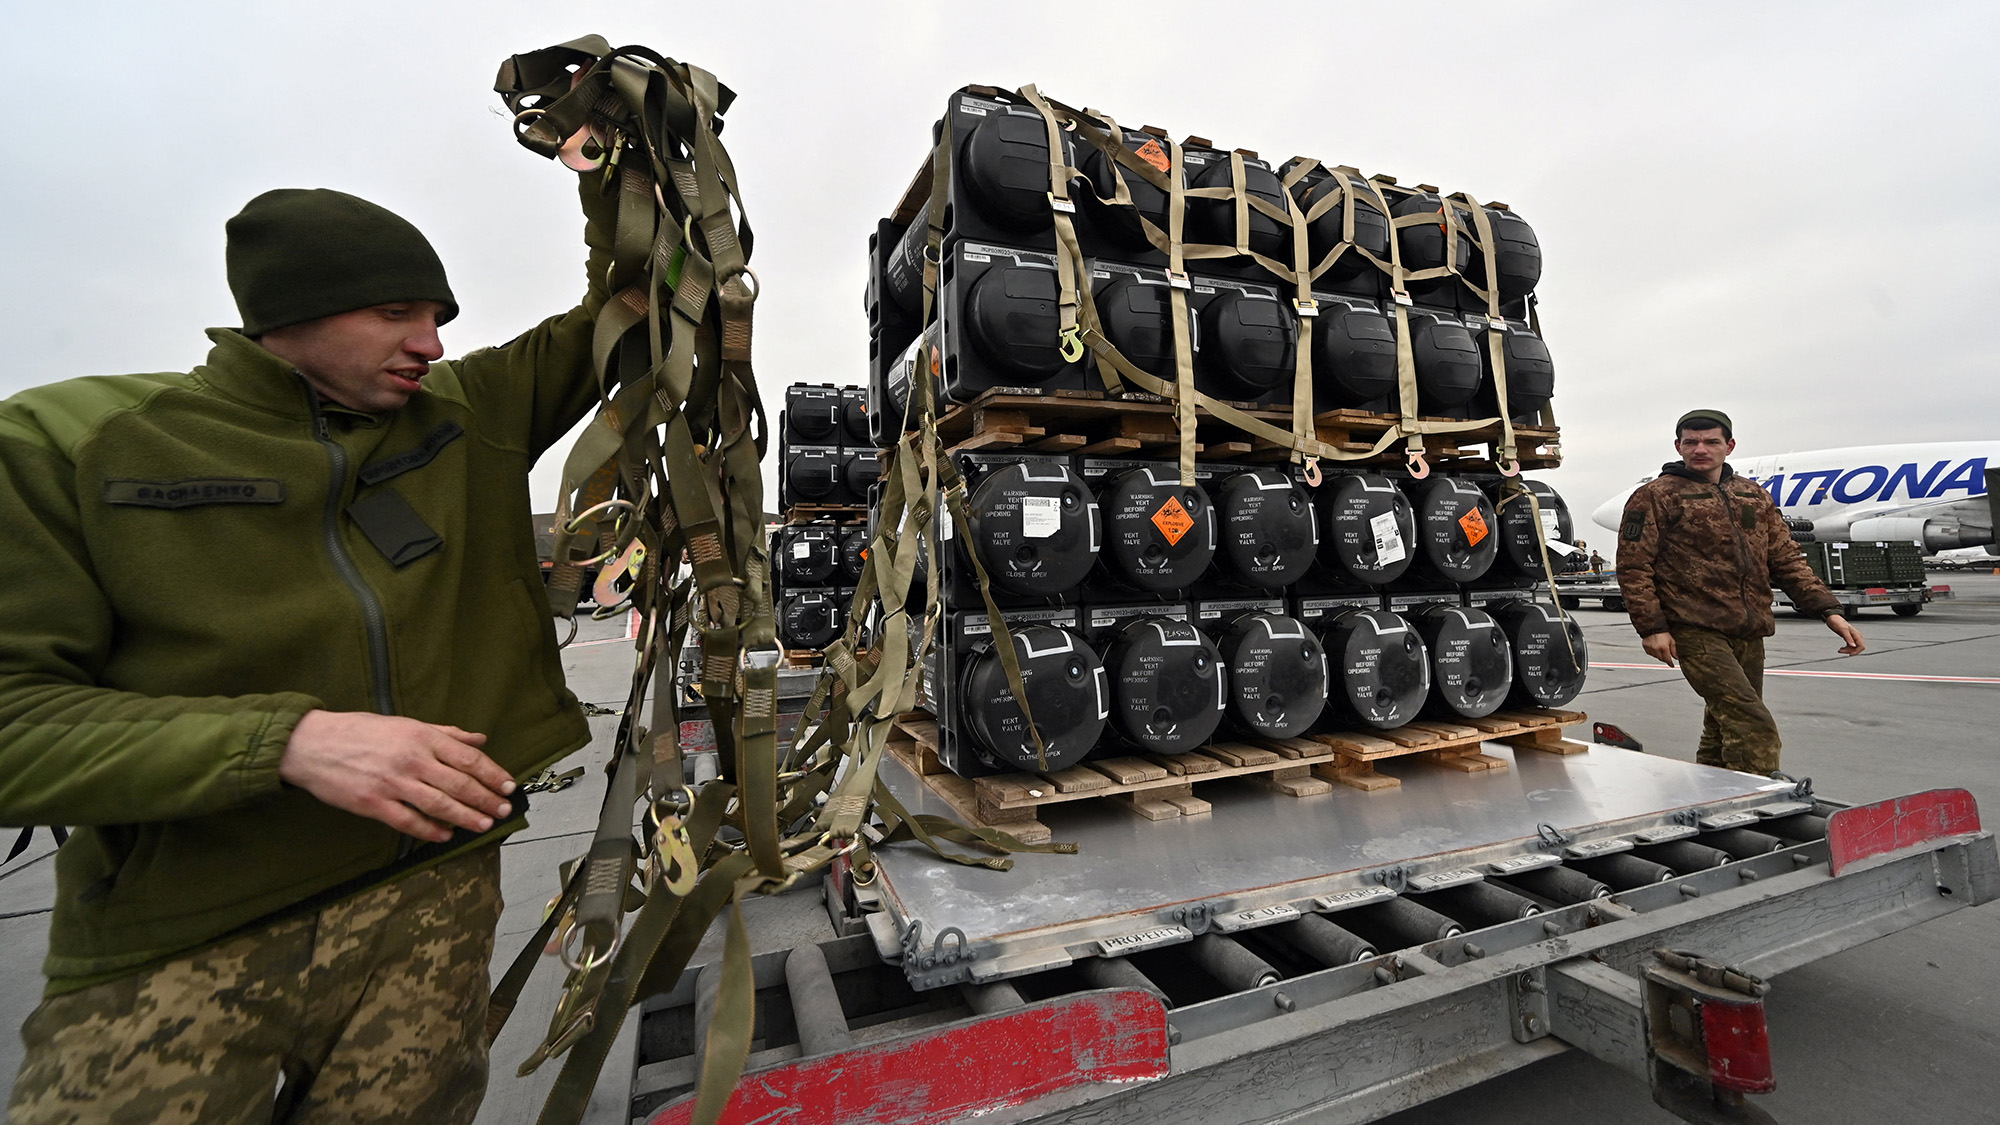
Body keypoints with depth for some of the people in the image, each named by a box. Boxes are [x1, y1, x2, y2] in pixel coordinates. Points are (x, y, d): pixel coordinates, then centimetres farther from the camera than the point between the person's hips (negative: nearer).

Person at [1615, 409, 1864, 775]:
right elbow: (1633, 568, -7)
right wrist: (1652, 627, -13)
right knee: (1755, 728, -16)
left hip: (1749, 635, 7)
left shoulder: (1755, 496, 17)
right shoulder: (1655, 497, -3)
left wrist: (1828, 611, 7)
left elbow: (1787, 560, 19)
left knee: (1725, 731, 13)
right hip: (1697, 632, -7)